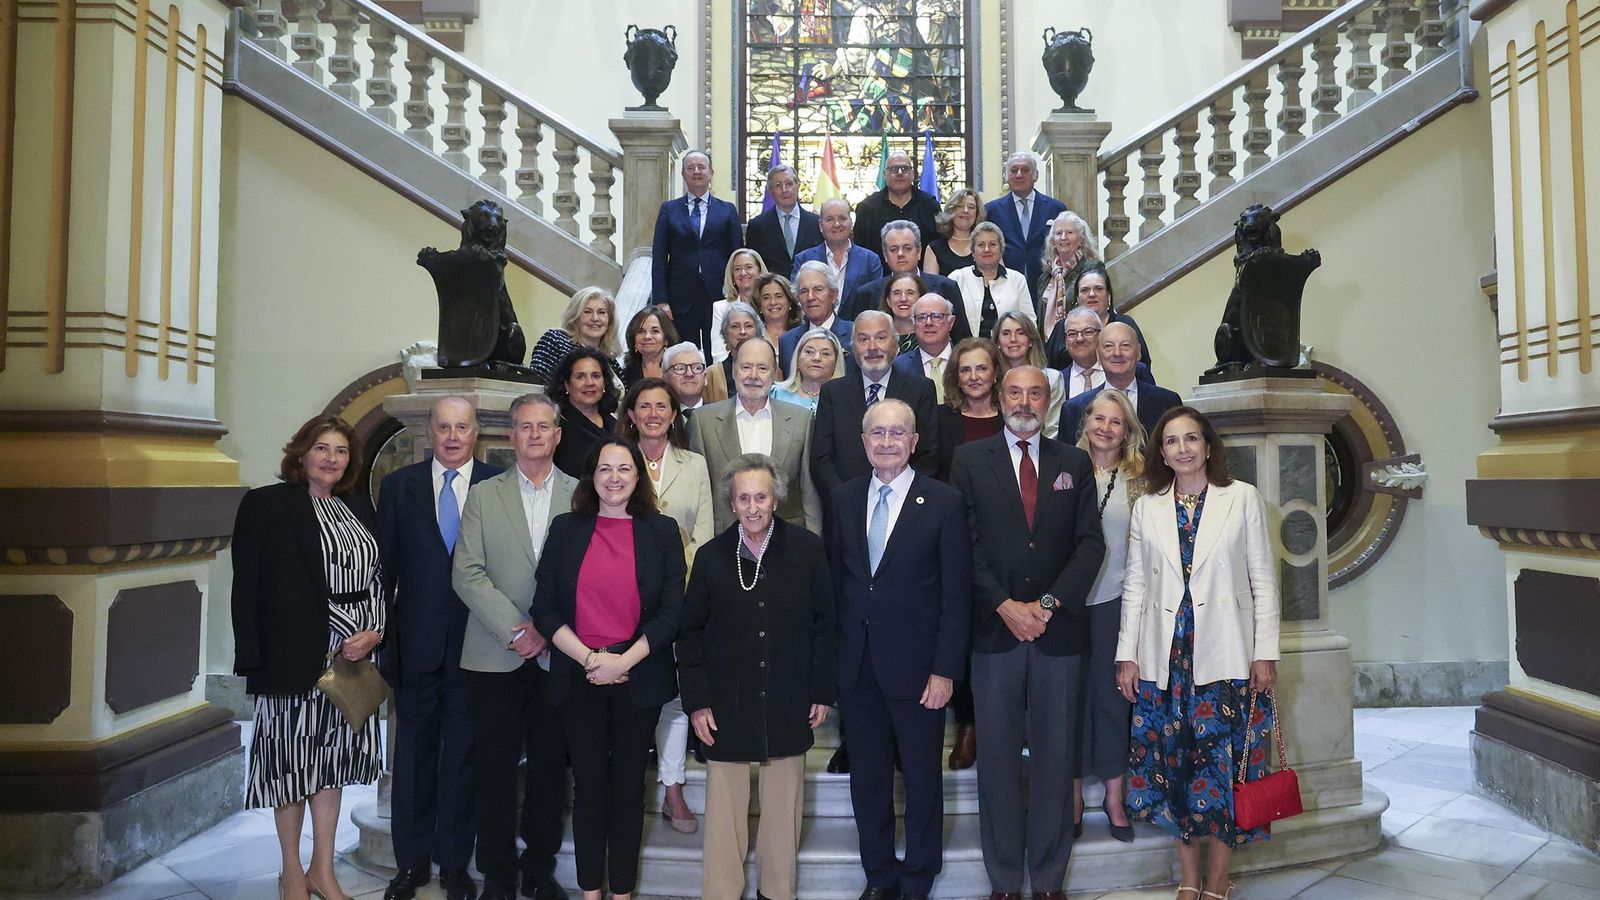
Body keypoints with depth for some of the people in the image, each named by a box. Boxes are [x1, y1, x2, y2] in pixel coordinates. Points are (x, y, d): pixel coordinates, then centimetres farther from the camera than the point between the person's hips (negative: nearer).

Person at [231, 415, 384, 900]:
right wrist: (251, 659, -11)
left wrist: (375, 632, -6)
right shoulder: (266, 505, -3)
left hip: (353, 658, 4)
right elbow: (247, 587, -6)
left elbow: (378, 578, 10)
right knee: (292, 761, 6)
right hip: (294, 658, -4)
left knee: (331, 760, 12)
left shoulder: (359, 507, 11)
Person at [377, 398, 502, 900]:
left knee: (462, 753, 9)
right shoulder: (398, 486, 4)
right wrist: (383, 632, 1)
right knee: (414, 751, 12)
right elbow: (384, 564, 5)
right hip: (416, 641, 2)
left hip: (475, 642, -1)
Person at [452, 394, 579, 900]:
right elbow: (467, 574, -1)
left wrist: (549, 628, -10)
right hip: (496, 656, 0)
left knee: (550, 767, 7)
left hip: (558, 655, 0)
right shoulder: (483, 496, 7)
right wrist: (515, 629, -11)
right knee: (495, 768, 4)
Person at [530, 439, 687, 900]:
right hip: (579, 676, 1)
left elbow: (672, 610, -5)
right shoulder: (566, 529, 3)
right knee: (588, 784, 8)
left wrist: (623, 661, -13)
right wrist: (589, 659, -11)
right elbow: (544, 607, 0)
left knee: (628, 783, 9)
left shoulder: (662, 531, 1)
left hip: (638, 677, 0)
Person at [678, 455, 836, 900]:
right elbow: (690, 633, 3)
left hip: (788, 705, 0)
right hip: (726, 706, 0)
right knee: (724, 812, 6)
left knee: (783, 805, 11)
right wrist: (697, 701, 0)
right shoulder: (711, 556, -1)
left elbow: (825, 624, 2)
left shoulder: (807, 550, -3)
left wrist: (822, 691, 1)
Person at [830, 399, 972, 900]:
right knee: (867, 777, 14)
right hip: (856, 665, 3)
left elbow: (956, 595, -8)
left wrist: (945, 670, -12)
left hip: (915, 665, -3)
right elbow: (835, 580, 7)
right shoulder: (843, 500, 4)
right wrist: (830, 659, 3)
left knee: (922, 778, 11)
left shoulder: (944, 503, -8)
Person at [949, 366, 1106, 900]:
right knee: (998, 757, 6)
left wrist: (1047, 604, -10)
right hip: (994, 631, -1)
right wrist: (1005, 607, -12)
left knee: (1055, 757, 8)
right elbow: (965, 544, -3)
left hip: (1058, 631, 1)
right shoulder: (970, 459, 4)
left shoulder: (1075, 463, 8)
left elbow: (1090, 543, 1)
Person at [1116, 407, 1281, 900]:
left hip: (1226, 655, -2)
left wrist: (1265, 652, -4)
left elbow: (1263, 579, 2)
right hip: (1165, 657, 2)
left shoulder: (1243, 498, 2)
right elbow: (1135, 585, 8)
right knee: (1172, 763, 5)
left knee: (1223, 764, 0)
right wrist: (1127, 654, 3)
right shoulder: (1146, 508, 9)